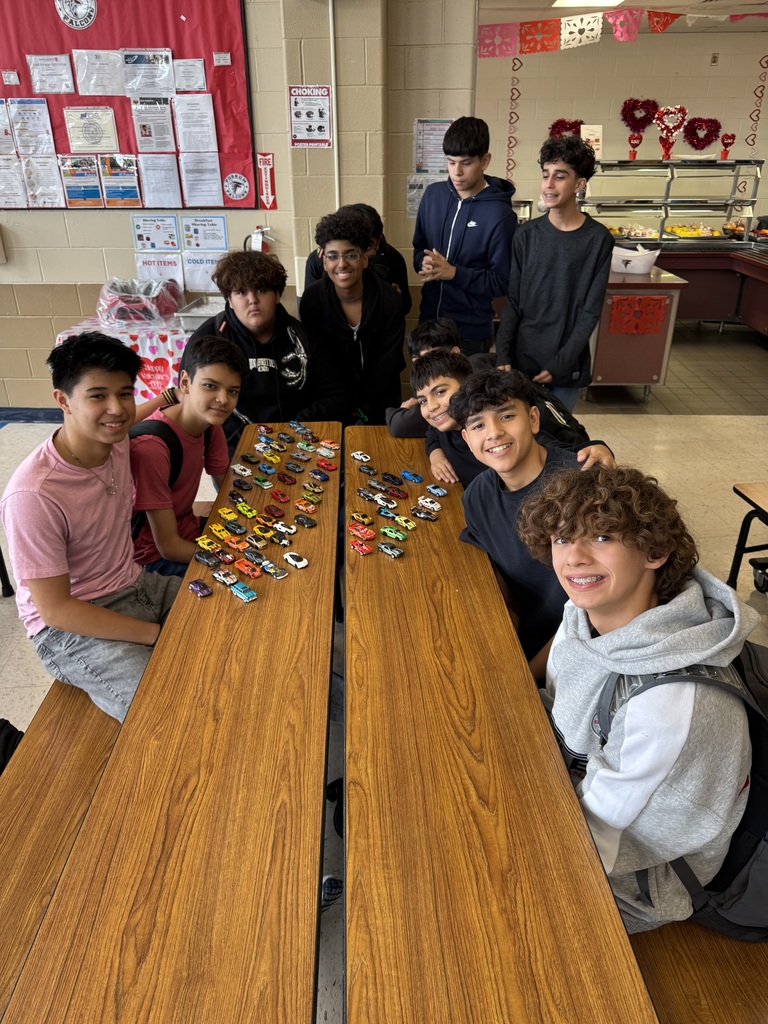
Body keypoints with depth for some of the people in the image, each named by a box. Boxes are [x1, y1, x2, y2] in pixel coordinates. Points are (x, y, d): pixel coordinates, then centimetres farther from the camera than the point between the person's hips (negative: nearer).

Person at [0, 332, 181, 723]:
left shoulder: (117, 442, -5)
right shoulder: (33, 494, -27)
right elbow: (54, 609, -21)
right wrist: (160, 635, -21)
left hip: (136, 585, 8)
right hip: (69, 628, -7)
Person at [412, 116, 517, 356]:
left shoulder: (500, 215, -14)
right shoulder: (433, 195, 2)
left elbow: (503, 281, -12)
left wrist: (453, 273, -21)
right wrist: (424, 262, -10)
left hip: (471, 331, -5)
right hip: (428, 321, 5)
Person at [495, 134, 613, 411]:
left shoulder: (598, 239, -6)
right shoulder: (527, 235, 1)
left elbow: (590, 312, -6)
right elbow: (513, 302, 2)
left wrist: (559, 364, -13)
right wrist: (503, 355, -10)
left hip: (567, 366, -2)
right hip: (521, 359, 2)